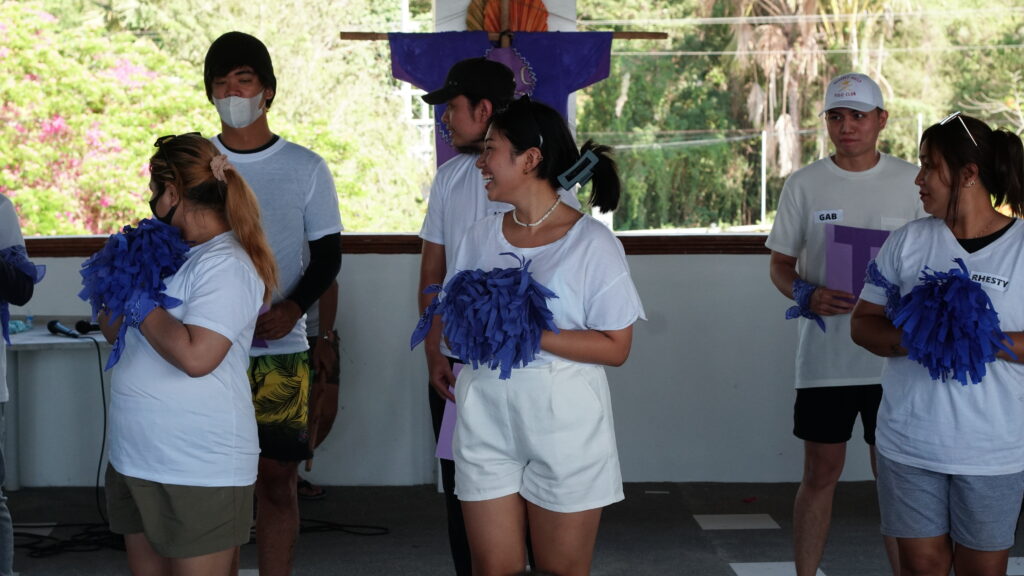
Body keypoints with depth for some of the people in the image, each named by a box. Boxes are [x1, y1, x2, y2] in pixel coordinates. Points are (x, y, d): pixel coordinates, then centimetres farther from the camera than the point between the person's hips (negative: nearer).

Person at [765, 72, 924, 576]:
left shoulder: (911, 182, 3)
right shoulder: (804, 184, 3)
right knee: (820, 474, 7)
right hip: (824, 356, 0)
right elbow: (780, 264, 7)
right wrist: (806, 296, -13)